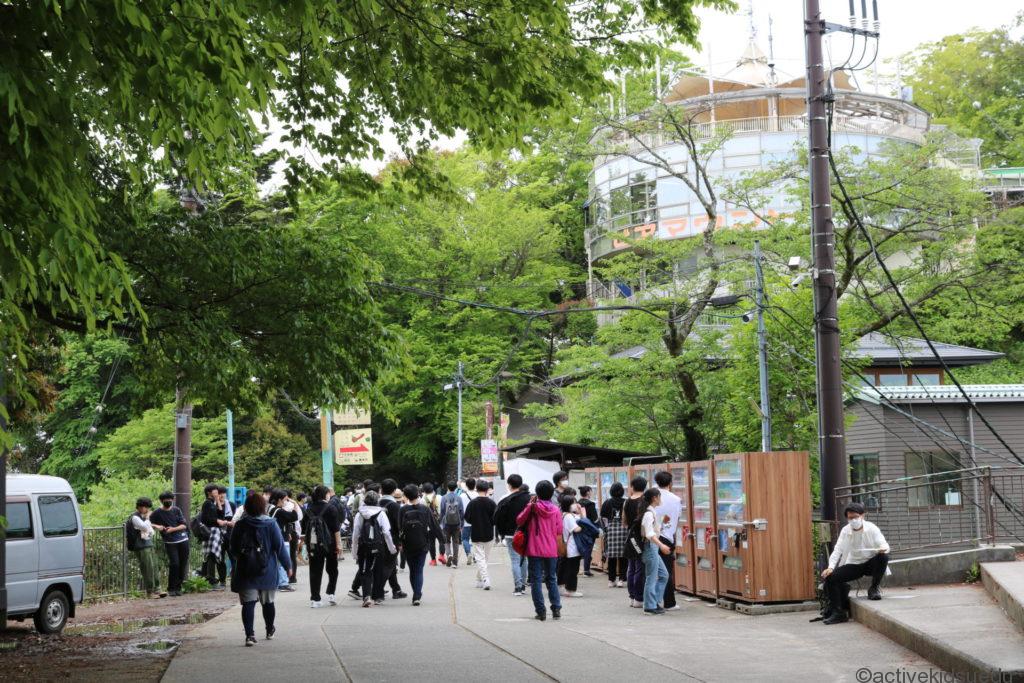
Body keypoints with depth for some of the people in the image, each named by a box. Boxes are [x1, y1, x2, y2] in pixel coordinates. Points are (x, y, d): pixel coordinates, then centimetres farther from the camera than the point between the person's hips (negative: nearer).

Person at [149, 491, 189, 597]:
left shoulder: (176, 510, 8)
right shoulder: (157, 513, 2)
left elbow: (184, 525, 4)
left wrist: (173, 529, -10)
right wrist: (156, 526, -13)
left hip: (183, 540, 3)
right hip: (170, 543, -3)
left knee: (182, 565, 1)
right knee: (174, 564, -13)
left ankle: (178, 587, 13)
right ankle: (171, 589, -1)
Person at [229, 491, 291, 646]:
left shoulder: (240, 525, -3)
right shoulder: (271, 524, -8)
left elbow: (233, 549, 6)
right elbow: (280, 546, -6)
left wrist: (234, 567, 22)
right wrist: (287, 565, 5)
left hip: (245, 571, 0)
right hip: (267, 571, 0)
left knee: (248, 603, -3)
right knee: (268, 602, 16)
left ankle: (249, 635, -16)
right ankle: (270, 631, 32)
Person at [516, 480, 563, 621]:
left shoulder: (533, 507, -8)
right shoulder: (556, 510, -1)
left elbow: (519, 521, -3)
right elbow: (559, 530, 4)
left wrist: (529, 504, -4)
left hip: (535, 550, -3)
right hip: (552, 550, 3)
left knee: (536, 580, 3)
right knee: (552, 579, 14)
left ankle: (541, 611, -2)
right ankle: (556, 609, 8)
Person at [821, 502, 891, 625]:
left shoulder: (872, 529, -8)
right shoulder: (845, 531, -1)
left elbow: (885, 545, -15)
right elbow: (837, 551, -5)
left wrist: (883, 548, -42)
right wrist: (831, 567, -21)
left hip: (870, 564, -2)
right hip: (853, 565, 2)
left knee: (883, 556, -35)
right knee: (830, 577, -21)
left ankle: (874, 588, -13)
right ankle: (838, 612, -13)